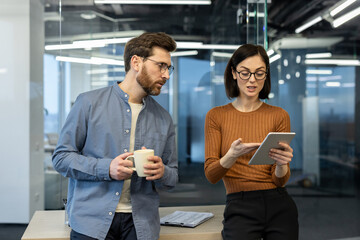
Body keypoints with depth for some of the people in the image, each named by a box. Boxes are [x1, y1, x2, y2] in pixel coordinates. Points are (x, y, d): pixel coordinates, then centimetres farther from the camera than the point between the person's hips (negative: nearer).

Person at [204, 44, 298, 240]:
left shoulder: (279, 115, 4)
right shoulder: (216, 116, 3)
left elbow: (280, 181, 2)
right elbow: (210, 175, -4)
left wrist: (281, 164, -21)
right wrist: (232, 155, -22)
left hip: (278, 205, 2)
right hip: (239, 207, -1)